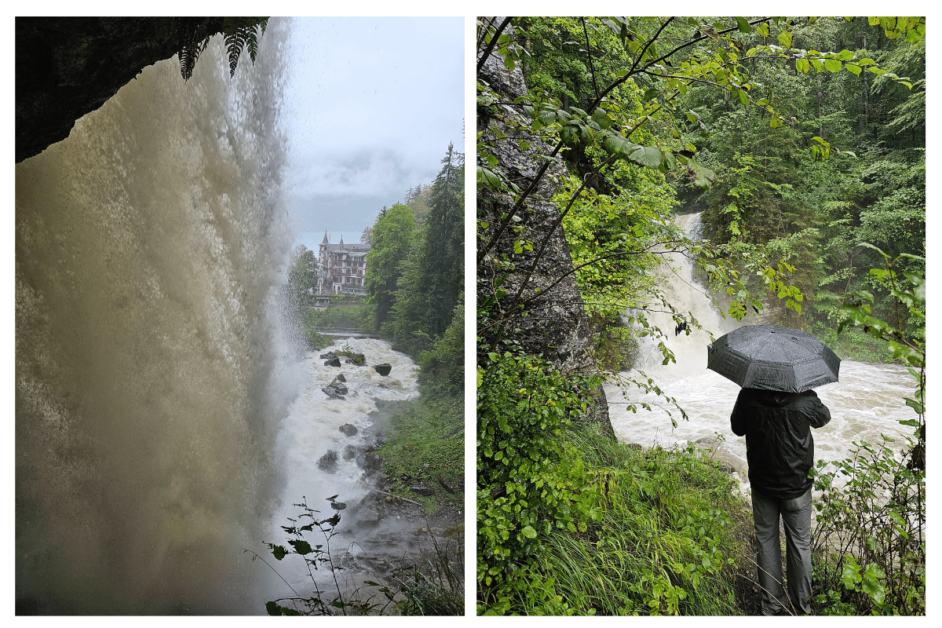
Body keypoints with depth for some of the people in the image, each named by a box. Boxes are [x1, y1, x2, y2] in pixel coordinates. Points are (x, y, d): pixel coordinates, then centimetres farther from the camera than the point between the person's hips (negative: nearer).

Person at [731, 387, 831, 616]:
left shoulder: (748, 395, -16)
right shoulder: (803, 397, -21)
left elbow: (737, 428, 0)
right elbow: (824, 417, 3)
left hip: (762, 483, 1)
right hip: (797, 484, -1)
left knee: (766, 541, 16)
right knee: (799, 544, 15)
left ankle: (772, 605, 26)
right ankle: (801, 607, 28)